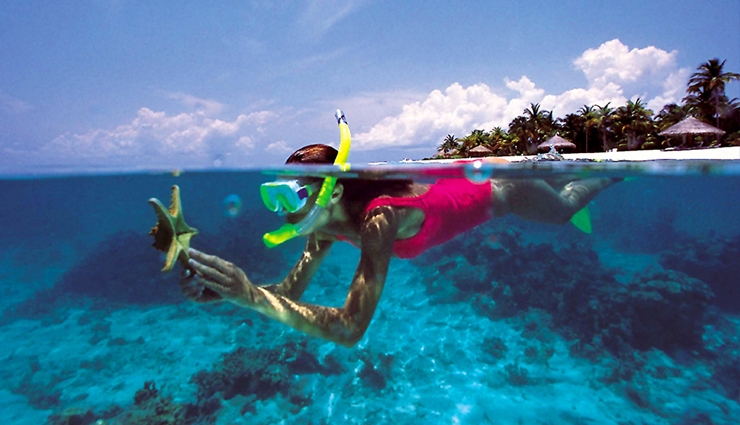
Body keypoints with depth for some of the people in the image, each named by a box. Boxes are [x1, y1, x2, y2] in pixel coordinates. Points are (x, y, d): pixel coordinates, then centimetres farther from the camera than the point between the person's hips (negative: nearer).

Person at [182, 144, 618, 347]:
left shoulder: (377, 218, -46)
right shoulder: (326, 224, -22)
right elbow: (291, 291, -18)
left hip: (498, 192, -5)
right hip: (451, 183, 5)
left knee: (564, 208, 29)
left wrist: (254, 296, -54)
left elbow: (351, 327, -50)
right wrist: (227, 290, -32)